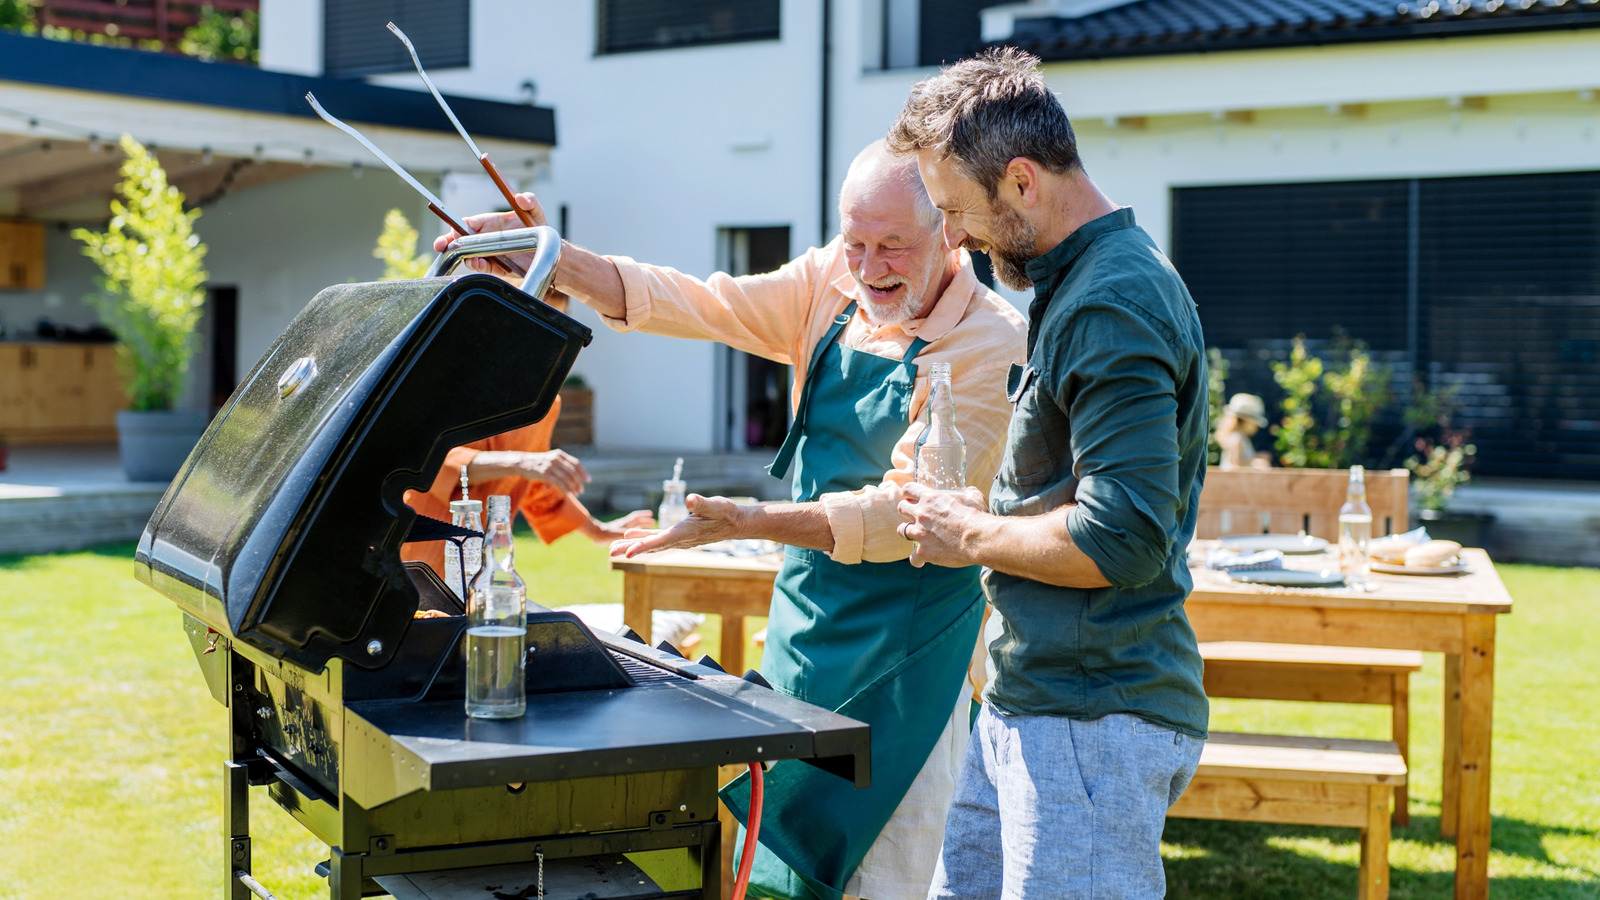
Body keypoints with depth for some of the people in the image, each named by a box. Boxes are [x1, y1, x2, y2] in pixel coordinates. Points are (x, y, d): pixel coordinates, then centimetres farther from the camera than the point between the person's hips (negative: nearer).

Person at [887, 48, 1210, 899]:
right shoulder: (1075, 283, 15)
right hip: (1029, 702, 10)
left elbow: (1121, 541, -25)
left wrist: (972, 536, -11)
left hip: (1092, 723, -10)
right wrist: (984, 509, 11)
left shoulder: (1112, 305, -19)